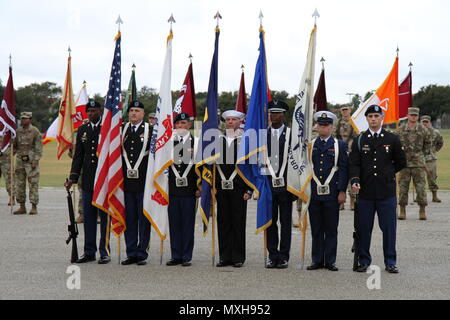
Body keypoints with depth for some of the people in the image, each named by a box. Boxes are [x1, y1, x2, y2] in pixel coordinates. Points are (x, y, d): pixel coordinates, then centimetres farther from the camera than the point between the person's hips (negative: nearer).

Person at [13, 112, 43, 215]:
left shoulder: (35, 131, -5)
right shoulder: (18, 131, 9)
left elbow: (38, 148, -7)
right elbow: (14, 146, 17)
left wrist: (35, 161, -13)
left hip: (31, 161, -5)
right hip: (20, 160, 5)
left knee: (33, 184, -5)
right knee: (19, 184, 6)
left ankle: (34, 207, 0)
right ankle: (22, 207, 13)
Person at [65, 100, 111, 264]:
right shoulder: (82, 130, 12)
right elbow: (78, 156, 14)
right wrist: (73, 178, 6)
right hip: (88, 181, 5)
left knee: (105, 217, 1)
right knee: (88, 217, 9)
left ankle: (105, 252, 8)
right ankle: (89, 252, 17)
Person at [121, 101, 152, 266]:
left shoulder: (150, 130, 1)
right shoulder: (122, 130, 11)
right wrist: (126, 172, 5)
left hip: (144, 181, -3)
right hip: (127, 181, 4)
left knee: (144, 218, 1)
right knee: (129, 218, 7)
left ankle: (142, 253, 8)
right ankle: (131, 253, 14)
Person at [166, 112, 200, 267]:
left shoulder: (195, 141, 3)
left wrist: (199, 187, -4)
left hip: (189, 189, -2)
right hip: (172, 189, 2)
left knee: (188, 223, 1)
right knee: (174, 223, 6)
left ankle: (187, 257, 8)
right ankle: (176, 256, 13)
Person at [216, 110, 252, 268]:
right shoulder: (218, 140, 11)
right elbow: (212, 163, 13)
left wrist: (249, 190, -7)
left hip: (239, 188, -3)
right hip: (221, 188, 3)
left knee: (238, 222, 0)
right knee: (223, 222, 5)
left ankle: (238, 257, 8)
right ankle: (225, 257, 12)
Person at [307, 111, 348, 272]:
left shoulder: (340, 145, 5)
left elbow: (344, 169, 1)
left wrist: (342, 191, -6)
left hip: (332, 193, -1)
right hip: (313, 193, 2)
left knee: (331, 229, 3)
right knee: (316, 229, 6)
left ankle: (330, 261, 11)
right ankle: (317, 260, 13)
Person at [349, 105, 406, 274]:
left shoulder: (392, 139, 6)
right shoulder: (359, 140, 6)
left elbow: (401, 162, 13)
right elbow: (354, 163, -1)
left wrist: (386, 174, 12)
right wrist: (355, 180, -17)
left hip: (387, 192, 0)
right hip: (365, 192, 1)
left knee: (389, 228, 2)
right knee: (363, 228, 5)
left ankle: (390, 262, 13)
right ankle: (364, 261, 17)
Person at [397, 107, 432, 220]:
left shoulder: (423, 130, 3)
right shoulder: (400, 130, 4)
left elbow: (428, 143, 16)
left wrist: (423, 154, 9)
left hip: (418, 163, 0)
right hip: (404, 163, 1)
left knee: (421, 187, -1)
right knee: (403, 187, 1)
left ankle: (422, 211, 7)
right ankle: (402, 211, 8)